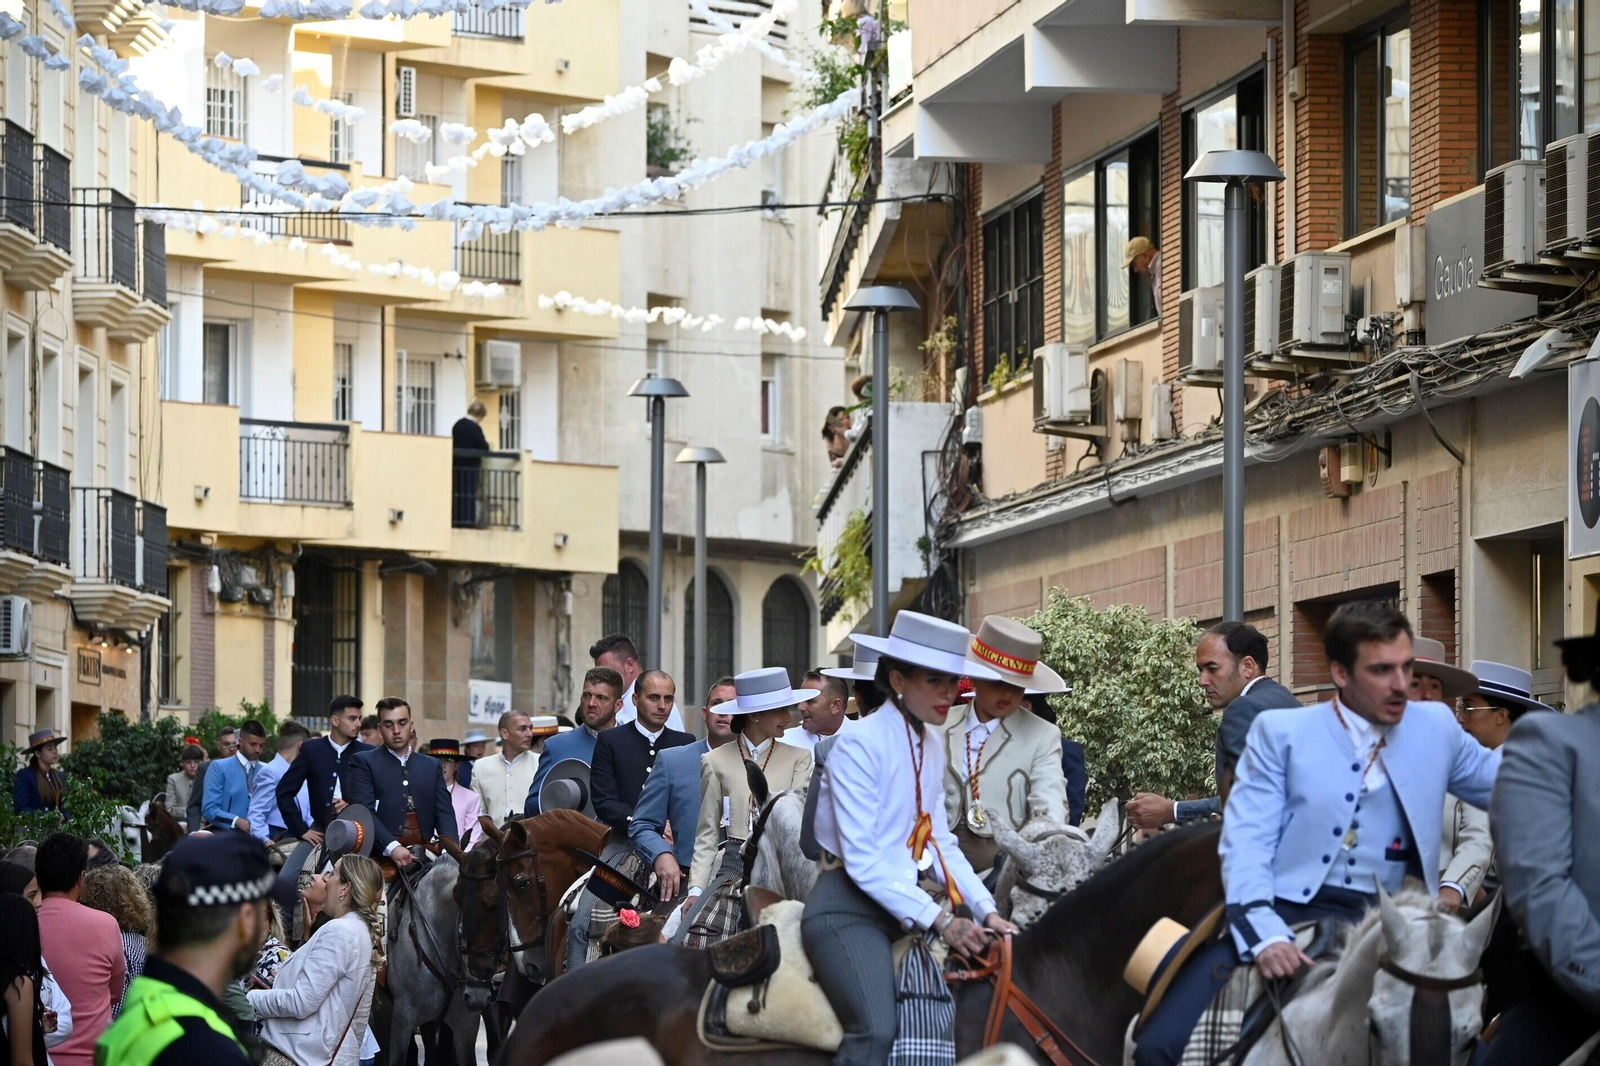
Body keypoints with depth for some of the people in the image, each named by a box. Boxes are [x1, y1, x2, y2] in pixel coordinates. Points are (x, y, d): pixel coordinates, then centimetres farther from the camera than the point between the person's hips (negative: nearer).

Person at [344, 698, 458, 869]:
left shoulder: (431, 766, 19)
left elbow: (444, 813, 11)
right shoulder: (364, 763, 7)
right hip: (382, 856, -3)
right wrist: (391, 847, -19)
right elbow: (364, 812, -5)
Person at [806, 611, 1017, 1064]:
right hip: (847, 907, -8)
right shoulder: (859, 744, -13)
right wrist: (939, 919, -22)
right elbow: (862, 861, -18)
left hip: (904, 904, 9)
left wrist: (985, 910, -5)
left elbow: (941, 844, 10)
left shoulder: (931, 747, 11)